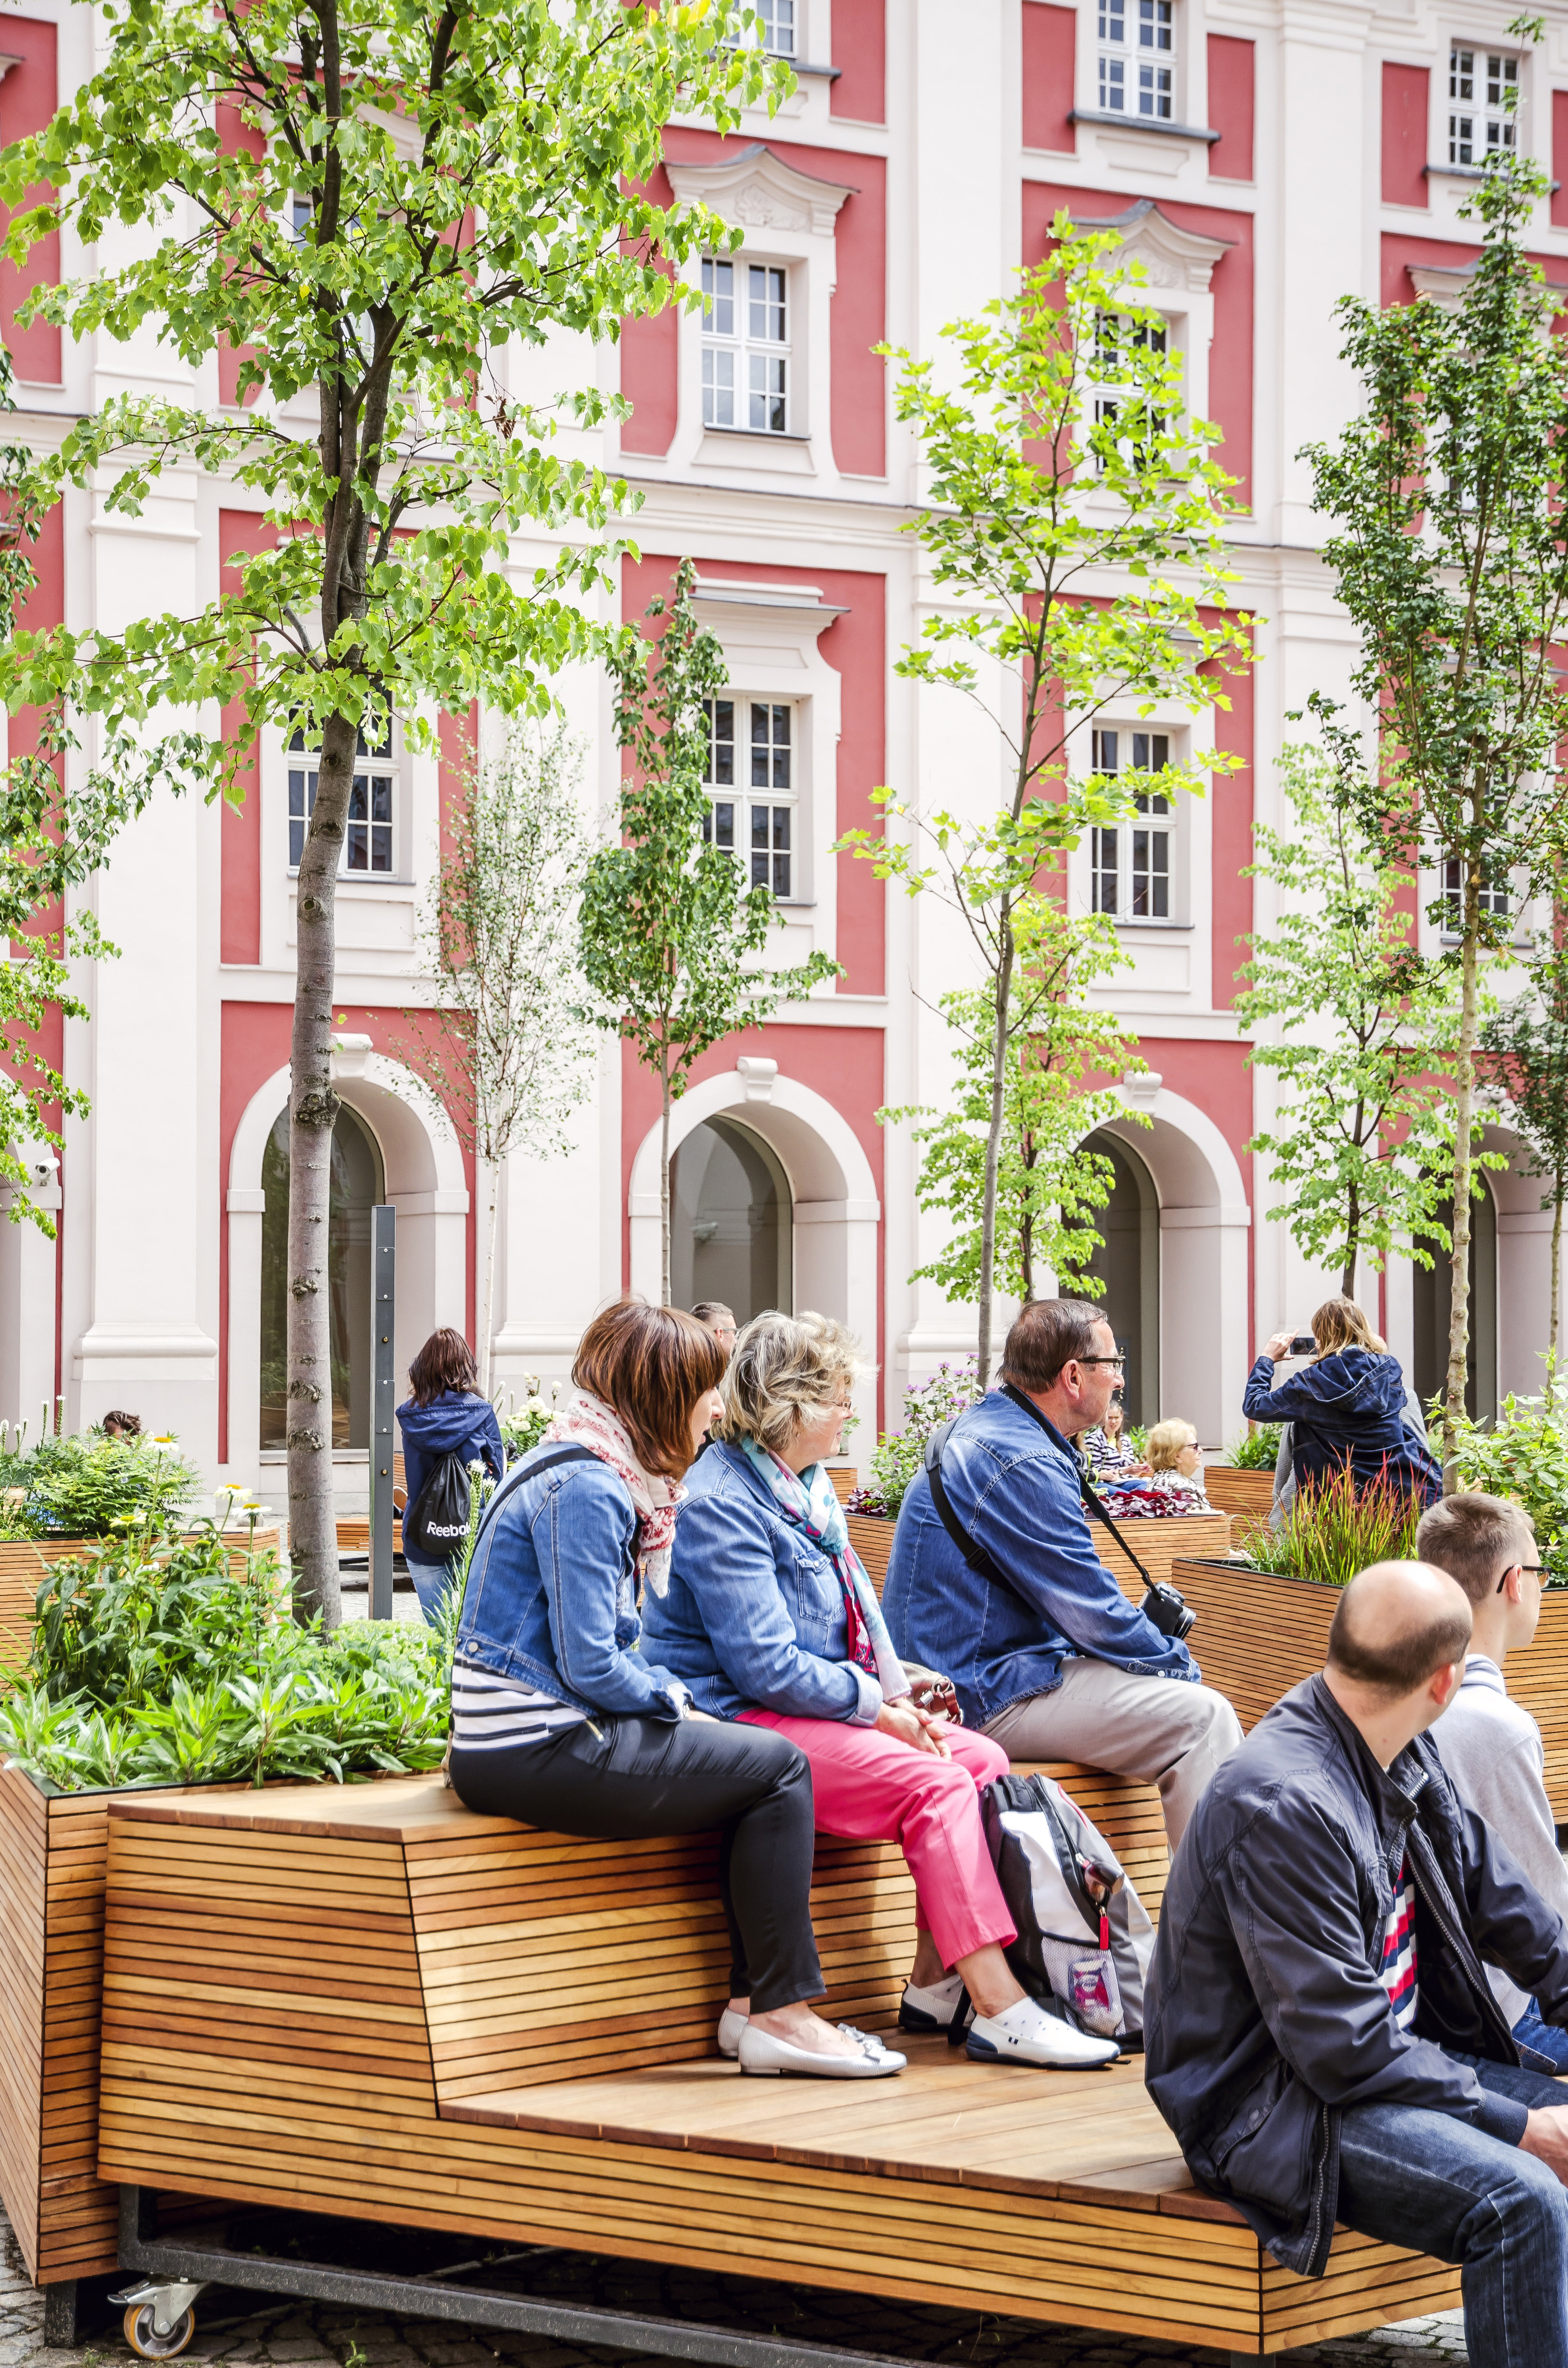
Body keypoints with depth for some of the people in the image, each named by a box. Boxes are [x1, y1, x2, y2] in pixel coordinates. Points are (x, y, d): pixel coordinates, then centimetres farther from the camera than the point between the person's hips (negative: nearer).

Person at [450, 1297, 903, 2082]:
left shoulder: (593, 1473, 17)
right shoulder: (585, 1488, -16)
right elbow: (591, 1667, -19)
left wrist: (672, 1695, 6)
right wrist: (677, 1705, -3)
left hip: (528, 1738, 10)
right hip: (534, 1751, -10)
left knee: (754, 1758, 12)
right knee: (774, 1766, -6)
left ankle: (751, 2004, 8)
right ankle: (783, 2017, -4)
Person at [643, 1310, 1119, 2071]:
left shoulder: (808, 1485, 17)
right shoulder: (721, 1506, -16)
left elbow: (857, 1606, 21)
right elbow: (766, 1666, -20)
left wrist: (900, 1695, 3)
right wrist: (876, 1707, -13)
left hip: (824, 1707, 10)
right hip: (741, 1720, -10)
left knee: (984, 1759, -5)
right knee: (933, 1784, -24)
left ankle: (935, 1987, -4)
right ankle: (999, 2013, -26)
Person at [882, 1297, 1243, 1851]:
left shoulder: (985, 1429, 15)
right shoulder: (1022, 1463, -20)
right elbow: (1094, 1613, -18)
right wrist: (1181, 1667, -3)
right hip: (989, 1696, -11)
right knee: (1203, 1717, -18)